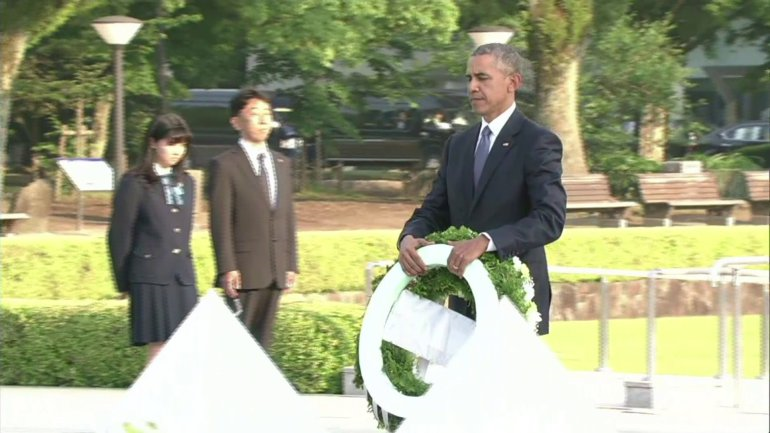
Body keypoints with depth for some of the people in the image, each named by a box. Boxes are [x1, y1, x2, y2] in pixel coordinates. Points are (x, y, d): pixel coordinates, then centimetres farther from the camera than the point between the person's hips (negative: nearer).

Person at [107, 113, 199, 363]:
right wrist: (123, 283, -2)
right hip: (150, 277, -6)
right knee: (160, 350, -8)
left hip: (182, 277, 6)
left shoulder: (186, 183, 14)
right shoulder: (135, 183, -4)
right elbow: (119, 236, -2)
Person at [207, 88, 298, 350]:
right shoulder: (224, 166, -4)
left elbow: (288, 218, 17)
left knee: (263, 341, 7)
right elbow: (220, 222, -9)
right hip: (244, 270, -6)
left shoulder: (282, 164, 16)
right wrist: (227, 269, -15)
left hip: (275, 273, 6)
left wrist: (291, 264, 11)